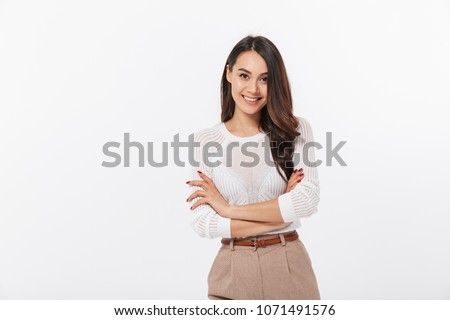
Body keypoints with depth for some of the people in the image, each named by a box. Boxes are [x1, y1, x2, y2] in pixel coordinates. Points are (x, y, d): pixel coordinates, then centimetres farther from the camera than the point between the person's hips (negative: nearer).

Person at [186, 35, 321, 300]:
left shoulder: (296, 130, -3)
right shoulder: (205, 141, -3)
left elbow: (307, 200, -17)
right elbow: (203, 224, -11)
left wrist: (228, 208, -15)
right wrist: (281, 213, -15)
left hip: (290, 266, 0)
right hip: (233, 270, 0)